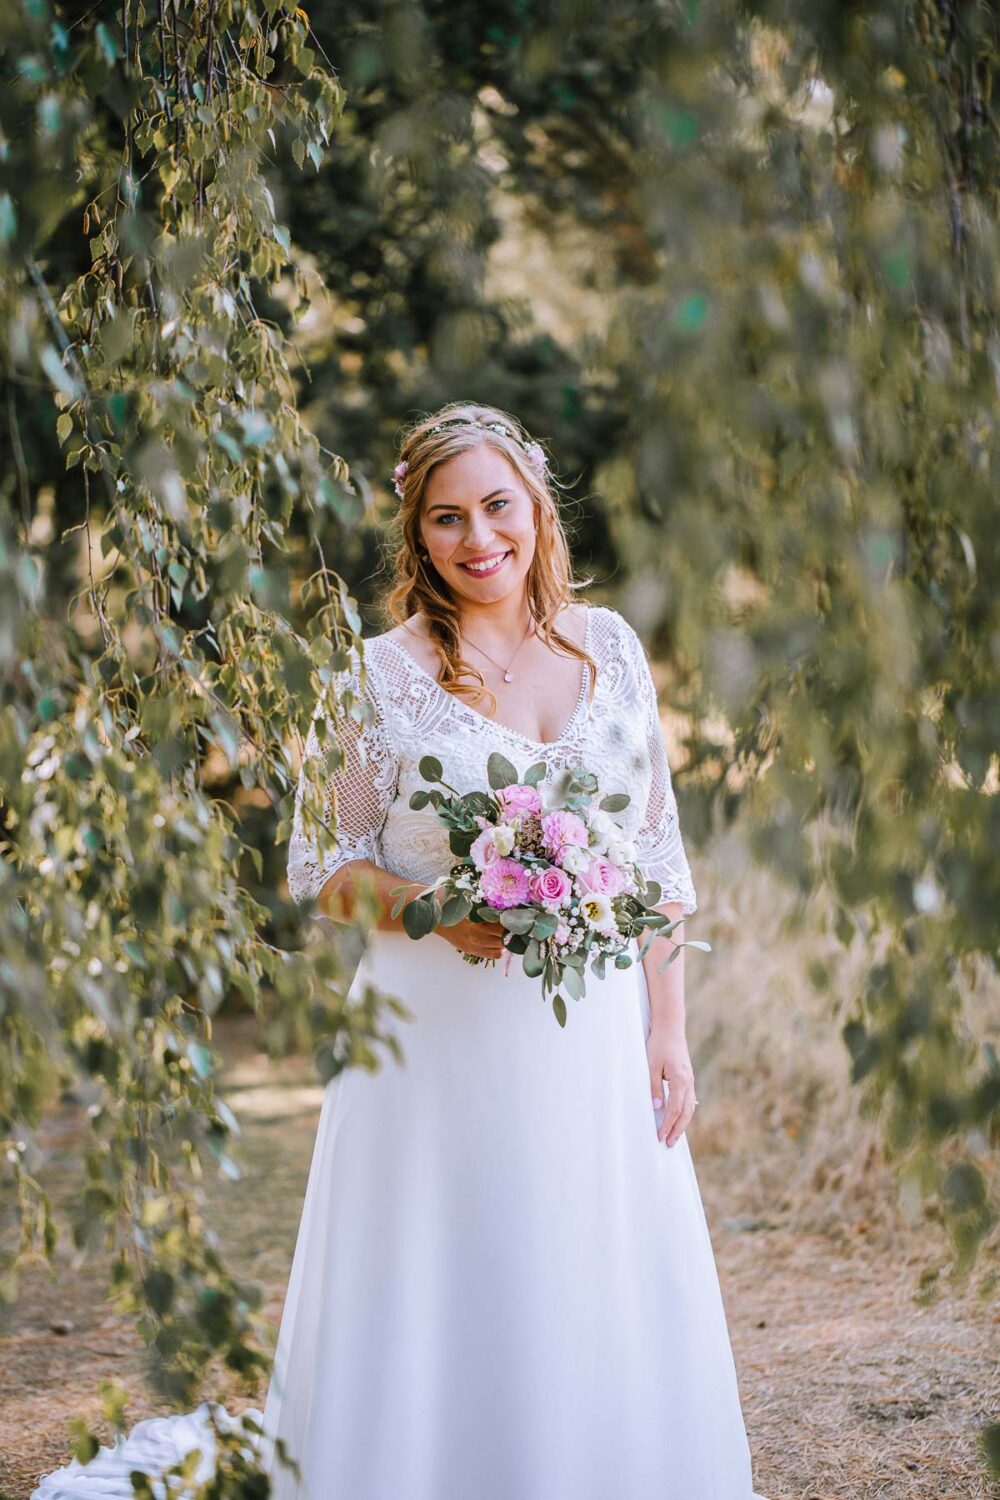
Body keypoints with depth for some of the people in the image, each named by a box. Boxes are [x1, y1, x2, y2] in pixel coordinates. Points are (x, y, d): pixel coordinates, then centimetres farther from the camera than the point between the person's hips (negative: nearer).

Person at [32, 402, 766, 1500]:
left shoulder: (608, 646, 5)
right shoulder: (378, 677, -6)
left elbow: (655, 852, 9)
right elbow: (320, 867, -1)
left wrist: (667, 1025, 5)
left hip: (596, 1033, 3)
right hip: (444, 1038, -3)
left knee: (606, 1319, 11)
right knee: (444, 1313, 3)